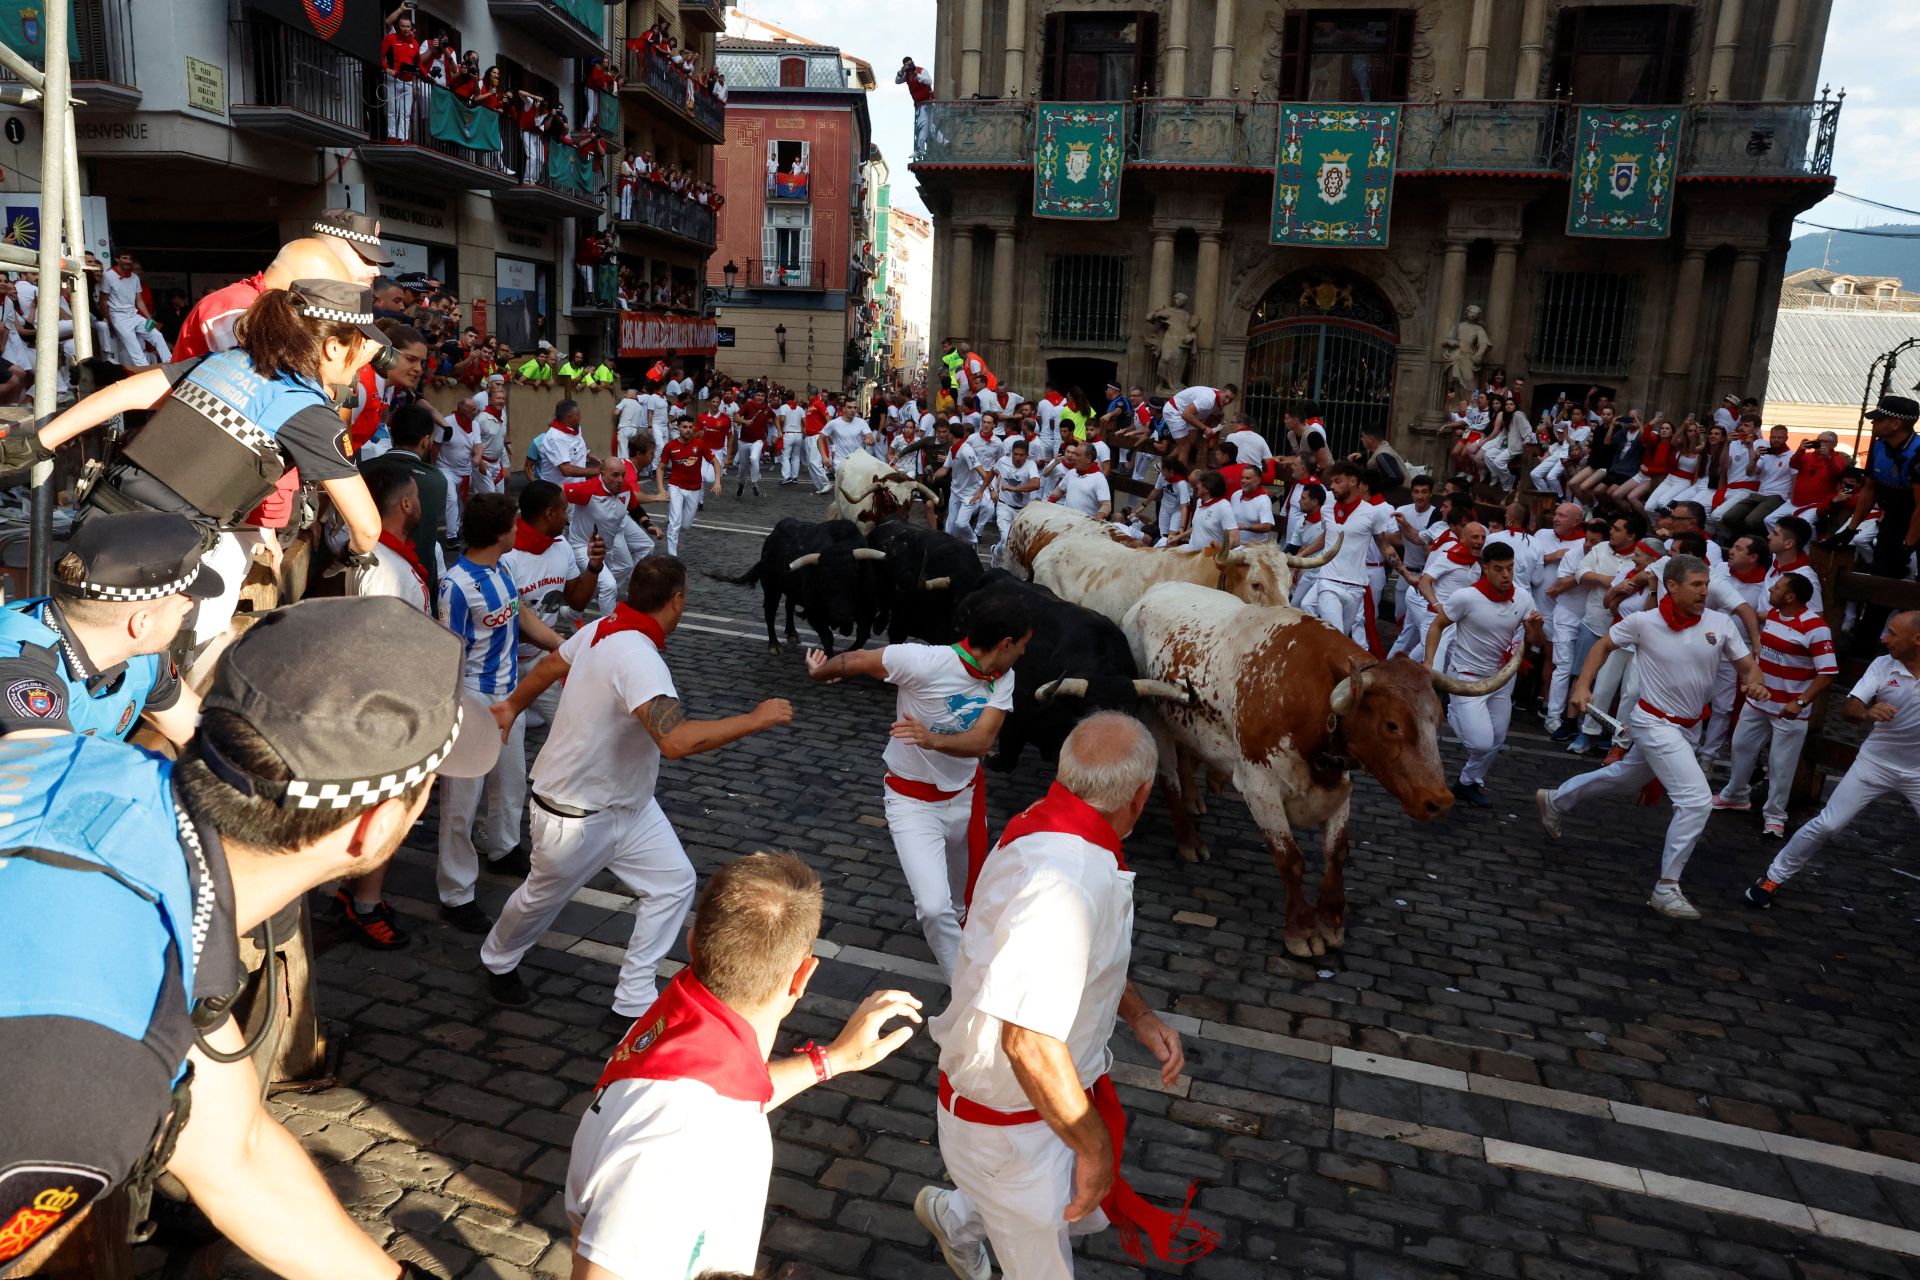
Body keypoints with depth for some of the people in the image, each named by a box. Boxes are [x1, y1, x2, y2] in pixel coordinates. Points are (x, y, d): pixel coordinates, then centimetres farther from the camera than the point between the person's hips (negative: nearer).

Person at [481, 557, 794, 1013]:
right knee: (542, 898, 19)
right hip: (574, 817, -8)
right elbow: (676, 740, -50)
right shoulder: (638, 658, -37)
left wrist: (512, 705, 30)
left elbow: (548, 666, 11)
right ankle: (499, 963, 50)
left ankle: (635, 998, 18)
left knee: (674, 883, 5)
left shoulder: (601, 629, -8)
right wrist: (755, 719, -40)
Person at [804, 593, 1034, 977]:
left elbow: (981, 741, -24)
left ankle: (951, 923, 56)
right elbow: (858, 660, -16)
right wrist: (820, 672, 4)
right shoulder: (925, 661, -30)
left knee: (961, 894, 23)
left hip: (965, 794, 5)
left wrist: (931, 739, -44)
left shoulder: (1003, 678, -11)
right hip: (913, 800, -5)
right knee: (935, 907, -15)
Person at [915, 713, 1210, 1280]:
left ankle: (955, 1216, 47)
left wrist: (1139, 1014, 3)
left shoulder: (1049, 827, -6)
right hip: (1010, 1120, -8)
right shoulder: (1064, 883, -37)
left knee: (1086, 1212, 26)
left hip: (1055, 1091, 8)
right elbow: (1028, 1041, -35)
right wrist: (1094, 1146, -22)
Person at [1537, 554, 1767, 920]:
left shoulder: (1721, 623, -8)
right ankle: (1667, 888, -5)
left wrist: (1754, 682, -26)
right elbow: (1604, 645, 0)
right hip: (1654, 723, -6)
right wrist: (1582, 686, -9)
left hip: (1686, 727, 6)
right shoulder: (1644, 622, -15)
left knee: (1623, 779, 25)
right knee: (1697, 800, -16)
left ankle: (1555, 800, 48)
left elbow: (1747, 665, -3)